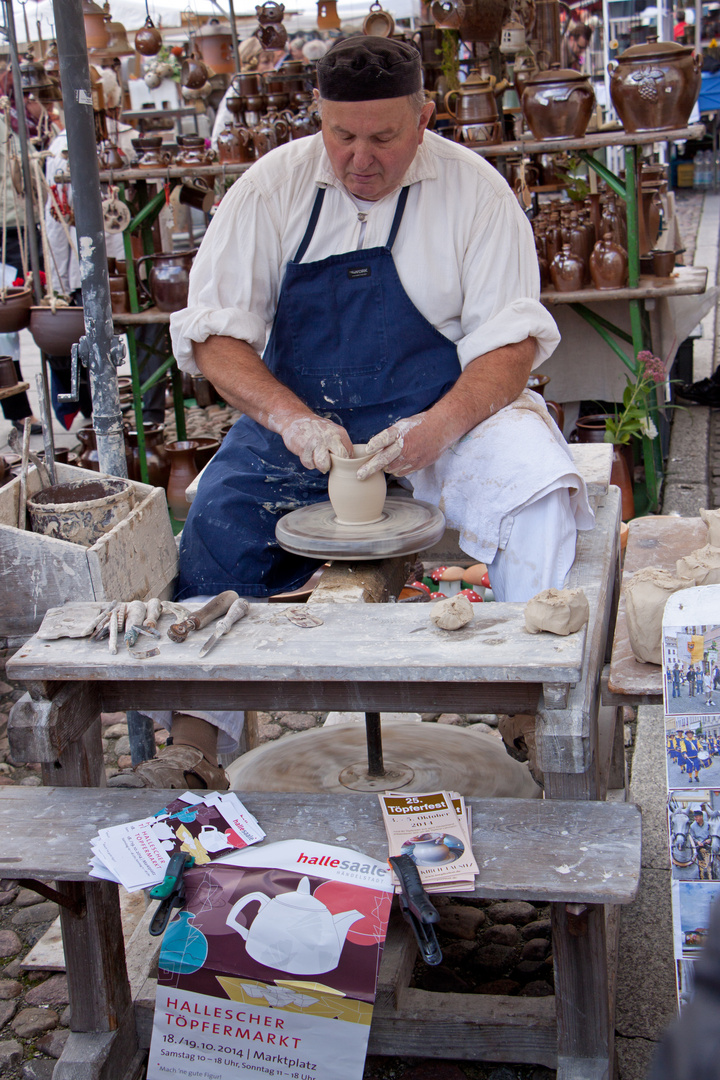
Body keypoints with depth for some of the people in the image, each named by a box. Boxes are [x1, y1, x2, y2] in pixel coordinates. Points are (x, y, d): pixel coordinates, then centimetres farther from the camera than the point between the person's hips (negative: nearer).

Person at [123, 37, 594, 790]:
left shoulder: (473, 189, -4)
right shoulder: (273, 186, -1)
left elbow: (512, 339, -8)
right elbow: (214, 334, -5)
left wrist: (440, 429, -27)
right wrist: (292, 419, -23)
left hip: (442, 418, -1)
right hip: (296, 422, 1)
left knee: (537, 480, -29)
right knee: (216, 523, -23)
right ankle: (195, 741, -16)